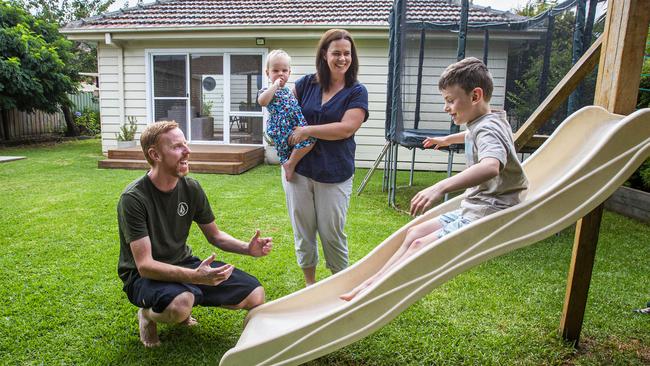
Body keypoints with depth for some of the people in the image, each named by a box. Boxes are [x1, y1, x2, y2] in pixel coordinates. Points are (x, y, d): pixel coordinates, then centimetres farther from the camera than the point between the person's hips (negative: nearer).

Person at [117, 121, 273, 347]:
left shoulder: (191, 188, -5)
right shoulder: (133, 199, -22)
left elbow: (215, 235, 6)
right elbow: (144, 265, -26)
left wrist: (247, 248, -14)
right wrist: (195, 277, -41)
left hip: (182, 264, 6)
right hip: (143, 275, -5)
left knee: (255, 295, -7)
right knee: (181, 304, -40)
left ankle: (181, 306, 12)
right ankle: (148, 314, -2)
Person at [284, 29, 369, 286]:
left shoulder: (356, 92, -2)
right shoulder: (307, 83, 6)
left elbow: (347, 128, -15)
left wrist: (306, 131, -14)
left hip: (334, 173, -3)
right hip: (298, 169, 3)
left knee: (332, 233, 5)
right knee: (303, 231, 13)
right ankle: (309, 283, 33)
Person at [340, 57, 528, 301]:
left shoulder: (488, 130, -20)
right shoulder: (481, 125, 11)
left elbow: (490, 167, -43)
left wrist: (441, 187, -55)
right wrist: (447, 140, 56)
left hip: (486, 219, -10)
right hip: (472, 211, 10)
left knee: (421, 245, -18)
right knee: (415, 233, 6)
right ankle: (370, 284, 8)